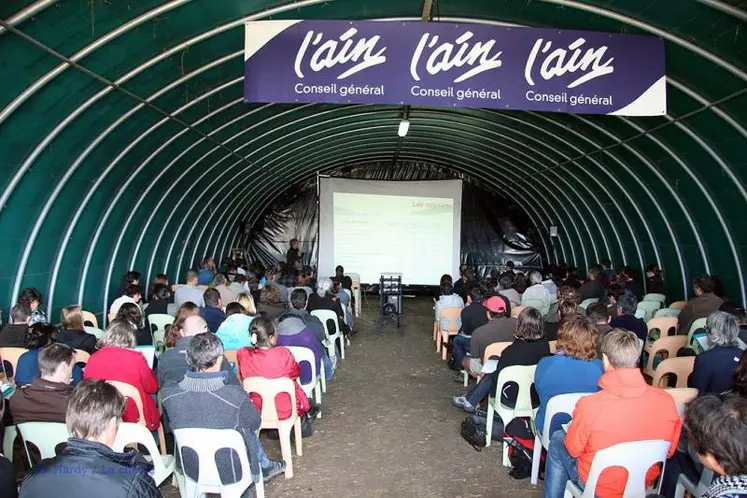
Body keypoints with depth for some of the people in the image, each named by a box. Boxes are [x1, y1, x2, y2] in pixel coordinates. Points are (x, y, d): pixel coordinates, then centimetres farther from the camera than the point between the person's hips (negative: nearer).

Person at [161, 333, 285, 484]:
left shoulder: (168, 393, -22)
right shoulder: (236, 395, -31)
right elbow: (255, 423, -10)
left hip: (190, 469, 3)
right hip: (229, 472, -3)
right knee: (249, 428, 24)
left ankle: (266, 466, 44)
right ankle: (265, 467, 46)